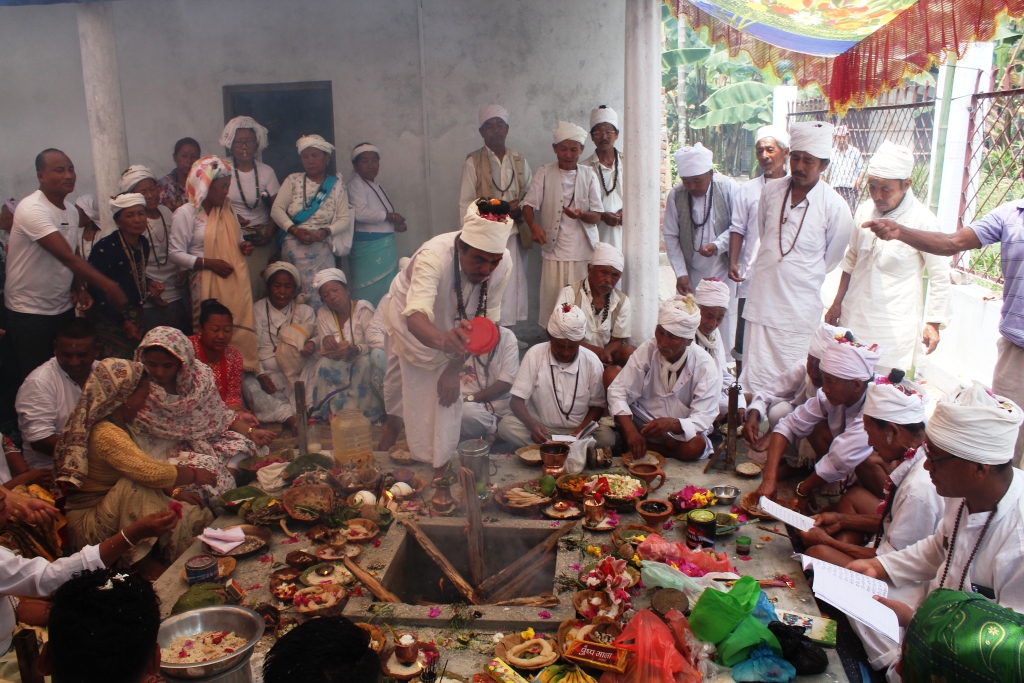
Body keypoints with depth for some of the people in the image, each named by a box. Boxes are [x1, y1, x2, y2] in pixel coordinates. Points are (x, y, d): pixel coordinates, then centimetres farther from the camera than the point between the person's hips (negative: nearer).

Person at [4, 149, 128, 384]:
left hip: (63, 309, 7)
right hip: (30, 314, -7)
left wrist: (79, 289, -3)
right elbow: (67, 257, -28)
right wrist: (108, 286, -31)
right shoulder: (32, 209, -19)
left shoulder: (72, 211, 6)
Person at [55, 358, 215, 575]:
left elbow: (142, 467, 12)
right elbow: (151, 473, -35)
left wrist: (174, 492, -2)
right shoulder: (106, 434, -25)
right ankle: (142, 562, -21)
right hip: (85, 526, -8)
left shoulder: (114, 425, 8)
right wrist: (193, 475, -20)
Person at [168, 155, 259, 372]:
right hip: (208, 284, -5)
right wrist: (208, 262, -18)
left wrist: (242, 247, 3)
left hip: (236, 281, 5)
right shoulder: (186, 213, -5)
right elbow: (176, 254, -9)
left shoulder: (226, 208, 14)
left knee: (241, 331, 2)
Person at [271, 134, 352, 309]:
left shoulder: (336, 185, 6)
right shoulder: (293, 180, 5)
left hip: (322, 251, 0)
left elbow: (344, 218, 0)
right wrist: (294, 230, -15)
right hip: (293, 249, 0)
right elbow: (277, 209, -1)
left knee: (322, 297, -3)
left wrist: (325, 232, -17)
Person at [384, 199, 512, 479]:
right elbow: (416, 316, -56)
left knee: (449, 395, 4)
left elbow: (487, 319, -16)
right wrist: (443, 340, -78)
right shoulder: (434, 256, -41)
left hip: (450, 326, 3)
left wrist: (455, 368, -16)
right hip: (412, 324, -3)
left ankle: (439, 471, 20)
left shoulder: (503, 266, -28)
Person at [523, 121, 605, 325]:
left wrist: (581, 214, -20)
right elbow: (529, 204, -1)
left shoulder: (589, 176, 5)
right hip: (555, 250, -1)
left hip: (584, 251, 1)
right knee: (552, 301, -2)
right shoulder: (544, 173, 3)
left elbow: (597, 216, 3)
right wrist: (533, 225, -23)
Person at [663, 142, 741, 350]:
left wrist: (718, 245, -23)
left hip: (723, 271, -1)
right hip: (692, 273, 1)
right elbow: (670, 236, -2)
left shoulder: (729, 188, -9)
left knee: (723, 323, 3)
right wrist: (680, 274, -6)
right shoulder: (675, 195, -6)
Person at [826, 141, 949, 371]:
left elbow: (939, 276, -5)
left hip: (894, 325, -5)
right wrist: (837, 303, 19)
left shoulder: (923, 221, -11)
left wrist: (933, 323, -5)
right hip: (853, 316, 5)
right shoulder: (864, 211, 4)